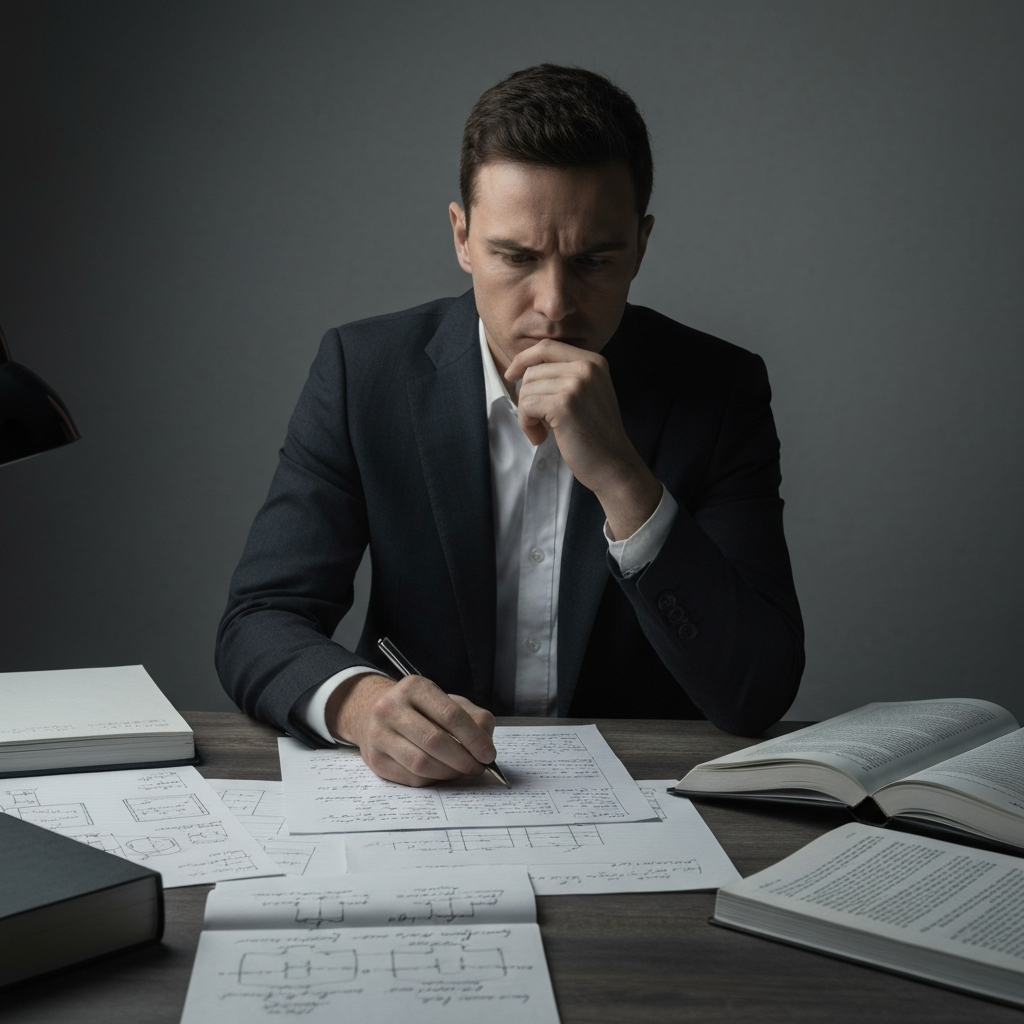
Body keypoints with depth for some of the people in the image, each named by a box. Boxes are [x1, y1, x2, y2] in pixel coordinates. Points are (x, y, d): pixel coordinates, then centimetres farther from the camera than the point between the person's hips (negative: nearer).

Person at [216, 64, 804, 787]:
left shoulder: (719, 392, -7)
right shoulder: (364, 371, -5)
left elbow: (759, 695, -14)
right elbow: (259, 622, -7)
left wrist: (620, 477, -26)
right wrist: (357, 699, -29)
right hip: (411, 787, 1)